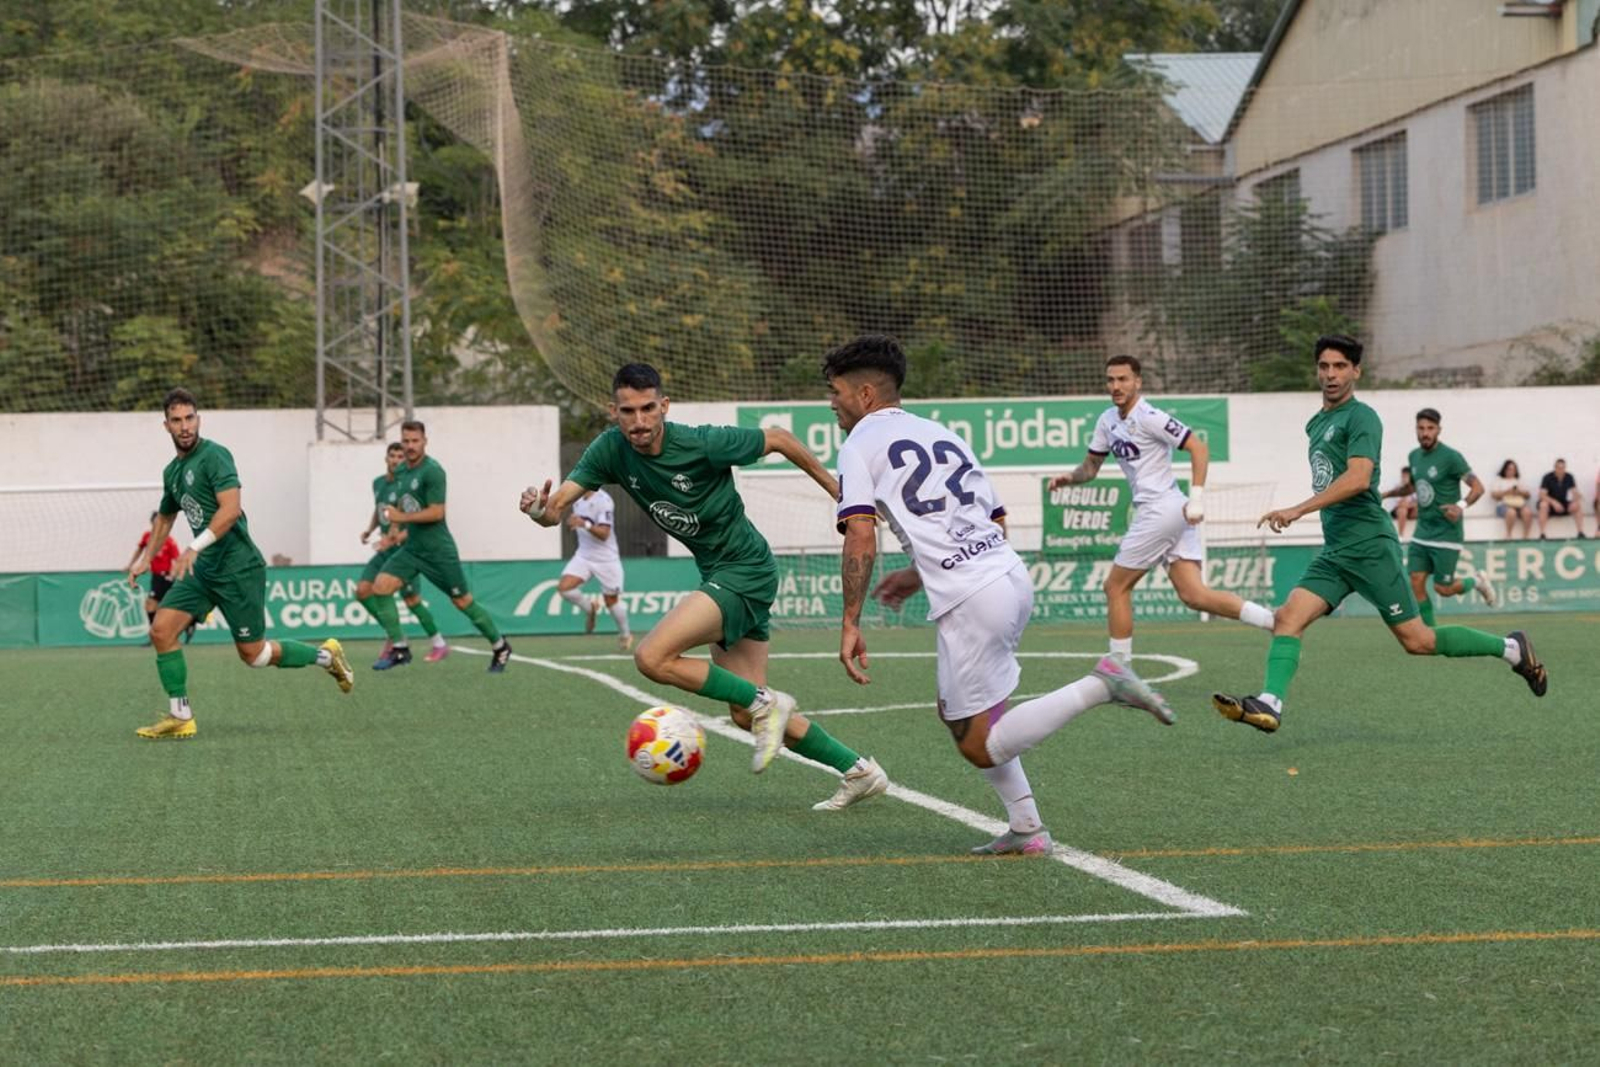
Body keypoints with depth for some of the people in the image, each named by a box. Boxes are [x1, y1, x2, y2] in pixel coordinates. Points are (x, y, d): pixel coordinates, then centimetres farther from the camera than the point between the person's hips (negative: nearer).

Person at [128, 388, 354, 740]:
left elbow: (231, 509, -26)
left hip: (237, 568, -8)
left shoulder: (213, 456, -13)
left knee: (253, 653, -1)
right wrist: (145, 559, 28)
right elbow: (164, 517, 32)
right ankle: (180, 718, 1)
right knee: (161, 631, -6)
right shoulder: (172, 470, 13)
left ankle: (325, 655, 22)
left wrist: (194, 547, -32)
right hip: (203, 569, 8)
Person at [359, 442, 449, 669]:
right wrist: (369, 529, 7)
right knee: (362, 591, -3)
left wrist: (396, 538, -30)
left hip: (403, 549, -7)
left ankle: (439, 644, 8)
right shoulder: (378, 483, 9)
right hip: (384, 549, 7)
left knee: (411, 600, -9)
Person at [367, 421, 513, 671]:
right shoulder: (405, 472, 11)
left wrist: (401, 517, -17)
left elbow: (436, 513, -21)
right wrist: (404, 532, 16)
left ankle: (500, 647, 19)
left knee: (463, 602, 2)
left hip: (438, 551, -7)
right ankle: (399, 647, -5)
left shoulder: (432, 470, -15)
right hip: (411, 549, 7)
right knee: (380, 587, -11)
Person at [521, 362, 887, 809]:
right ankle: (859, 772, 24)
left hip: (746, 570, -8)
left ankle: (765, 704, -9)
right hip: (716, 573, 8)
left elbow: (777, 439, -7)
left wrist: (836, 489, 1)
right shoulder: (611, 450, -6)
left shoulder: (702, 444, -22)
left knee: (652, 658, -23)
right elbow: (557, 506, -13)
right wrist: (540, 510, -37)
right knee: (745, 713, 11)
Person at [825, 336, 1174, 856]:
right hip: (1013, 576, 8)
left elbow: (861, 538, -11)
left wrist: (850, 624, -8)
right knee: (955, 711, 24)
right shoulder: (943, 435, 23)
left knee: (979, 747, 0)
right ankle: (1026, 827, 18)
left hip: (969, 599, -8)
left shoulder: (861, 443, 2)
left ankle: (1100, 686, -12)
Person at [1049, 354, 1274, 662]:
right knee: (1194, 595, -1)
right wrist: (1069, 477, 1)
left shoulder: (1148, 417, -11)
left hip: (1162, 507, -9)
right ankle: (1279, 622, -6)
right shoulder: (1108, 420, 15)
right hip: (1157, 512, 9)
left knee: (1116, 587, 1)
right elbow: (1091, 466, 23)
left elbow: (1198, 447, -15)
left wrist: (1197, 498, -22)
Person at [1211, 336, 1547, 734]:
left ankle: (1512, 649, 13)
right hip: (1334, 550, 8)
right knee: (1288, 618, -12)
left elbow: (1358, 478, -23)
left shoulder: (1361, 417, -9)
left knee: (1417, 641, -3)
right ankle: (1269, 705, -23)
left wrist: (1299, 510, -29)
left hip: (1370, 546, -8)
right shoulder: (1316, 424, 18)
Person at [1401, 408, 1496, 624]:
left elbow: (1478, 487, -14)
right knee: (1416, 584, -4)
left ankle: (1476, 581, 29)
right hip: (1422, 533, 6)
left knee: (1443, 588, -2)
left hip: (1446, 534, -6)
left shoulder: (1450, 457, -13)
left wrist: (1461, 506, -30)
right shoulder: (1414, 455, 7)